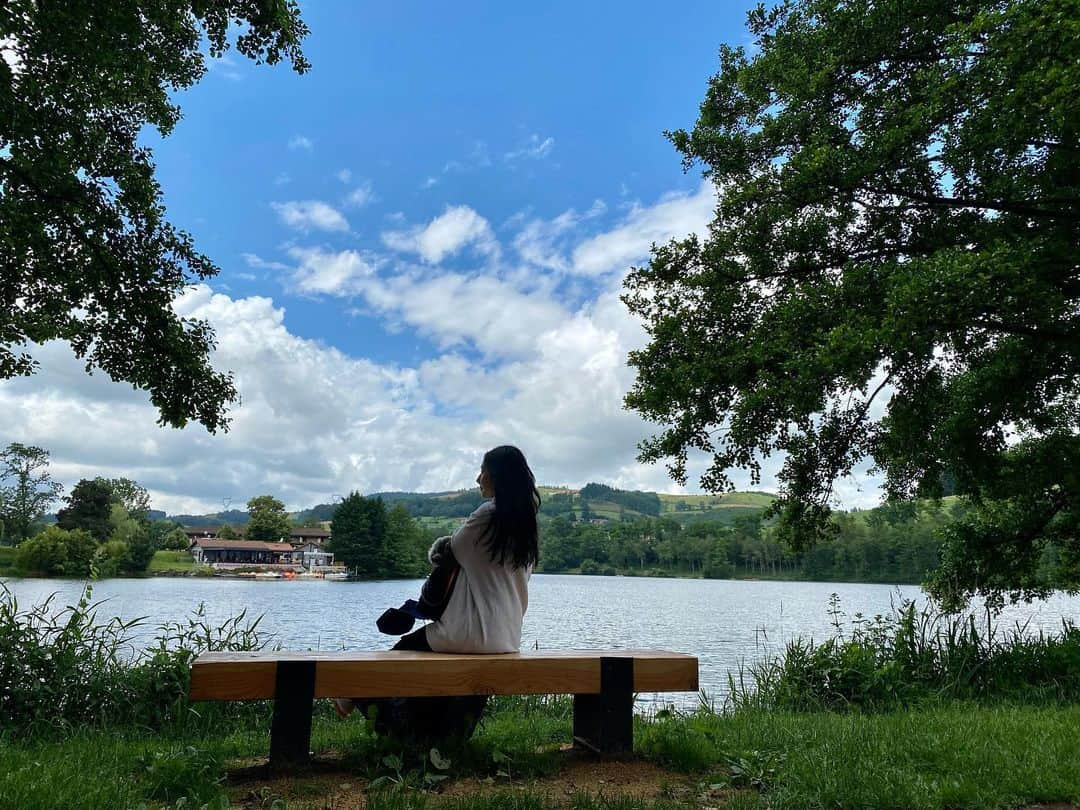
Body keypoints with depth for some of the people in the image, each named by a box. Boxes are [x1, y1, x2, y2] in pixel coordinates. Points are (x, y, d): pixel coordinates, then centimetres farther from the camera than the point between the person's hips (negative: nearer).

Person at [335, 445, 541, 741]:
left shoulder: (488, 514, -15)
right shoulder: (527, 522, 6)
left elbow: (452, 550, -2)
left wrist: (439, 548, 18)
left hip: (475, 635, -7)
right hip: (509, 636, 7)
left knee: (405, 648, 15)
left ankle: (356, 697, 36)